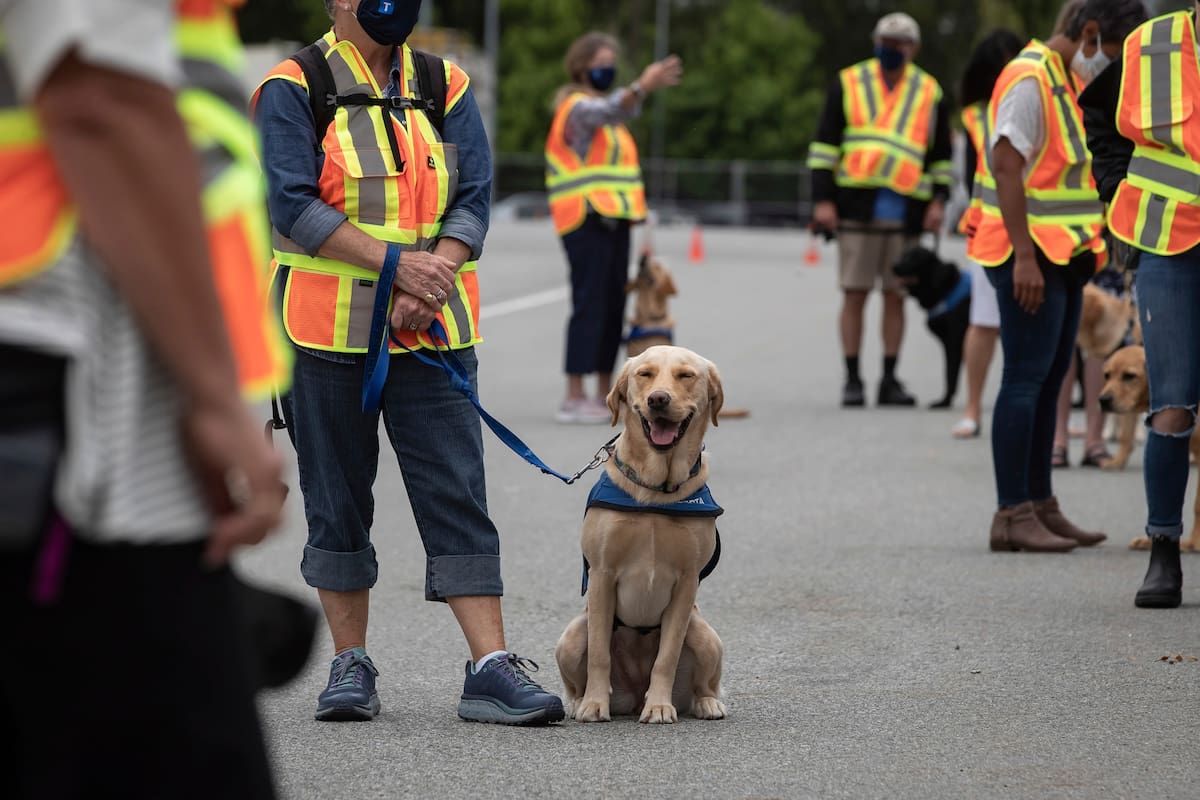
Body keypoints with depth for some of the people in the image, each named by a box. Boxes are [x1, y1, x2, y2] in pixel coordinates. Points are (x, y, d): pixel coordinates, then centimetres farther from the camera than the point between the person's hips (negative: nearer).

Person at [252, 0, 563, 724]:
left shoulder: (447, 89, 9)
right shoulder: (293, 90, -2)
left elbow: (473, 200, 2)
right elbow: (293, 204, -13)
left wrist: (431, 283, -14)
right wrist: (396, 264, -20)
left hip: (430, 333, 2)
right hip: (328, 331, -2)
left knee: (459, 496, -5)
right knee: (338, 505, 6)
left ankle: (491, 671, -8)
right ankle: (351, 666, 16)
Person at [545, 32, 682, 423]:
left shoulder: (599, 108, 24)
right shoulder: (578, 107, -11)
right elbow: (612, 111, -31)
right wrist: (642, 87, -48)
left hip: (611, 221, 10)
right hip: (587, 220, -10)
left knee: (613, 307, 10)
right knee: (589, 305, -12)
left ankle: (604, 395, 16)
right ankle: (574, 398, -13)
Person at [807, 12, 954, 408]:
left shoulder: (930, 93, 11)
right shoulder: (848, 85, 7)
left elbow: (941, 155, 17)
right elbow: (824, 146, 5)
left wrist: (938, 200, 4)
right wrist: (823, 200, -3)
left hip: (905, 212, 2)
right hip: (857, 208, -2)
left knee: (896, 297, 5)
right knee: (854, 294, -1)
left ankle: (890, 380, 12)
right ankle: (852, 380, 4)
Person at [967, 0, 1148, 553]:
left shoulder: (1070, 81, 17)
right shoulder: (1030, 80, -15)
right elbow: (1006, 168, -21)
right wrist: (1024, 256, -25)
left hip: (1061, 257, 10)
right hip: (1030, 257, -10)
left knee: (1049, 381, 12)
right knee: (1026, 380, -10)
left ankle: (1040, 506, 18)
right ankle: (1012, 515, -11)